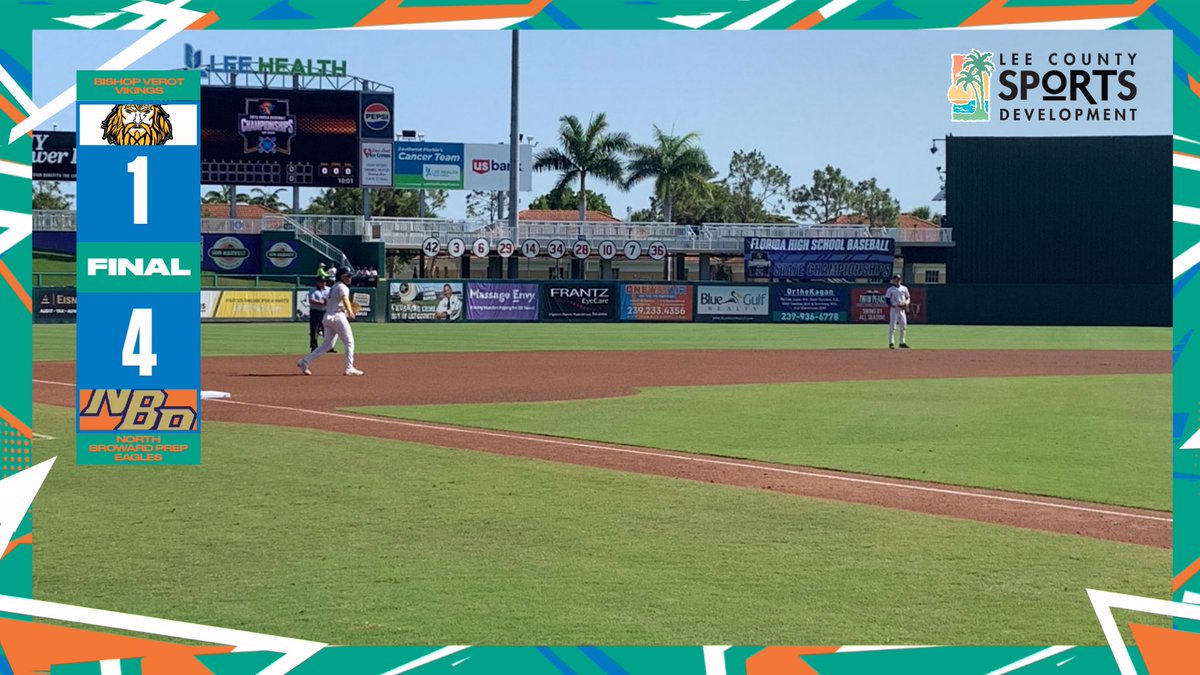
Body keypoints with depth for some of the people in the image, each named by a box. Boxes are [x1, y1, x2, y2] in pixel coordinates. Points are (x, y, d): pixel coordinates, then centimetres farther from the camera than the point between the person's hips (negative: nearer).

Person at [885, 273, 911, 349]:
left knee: (904, 326, 7)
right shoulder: (890, 290, 1)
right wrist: (892, 305, -18)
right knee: (892, 326, -10)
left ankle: (902, 342, 18)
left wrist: (906, 302, -6)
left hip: (902, 309, 5)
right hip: (894, 309, -5)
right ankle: (891, 343, -10)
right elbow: (887, 299, -2)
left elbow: (908, 297, 16)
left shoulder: (904, 288, 12)